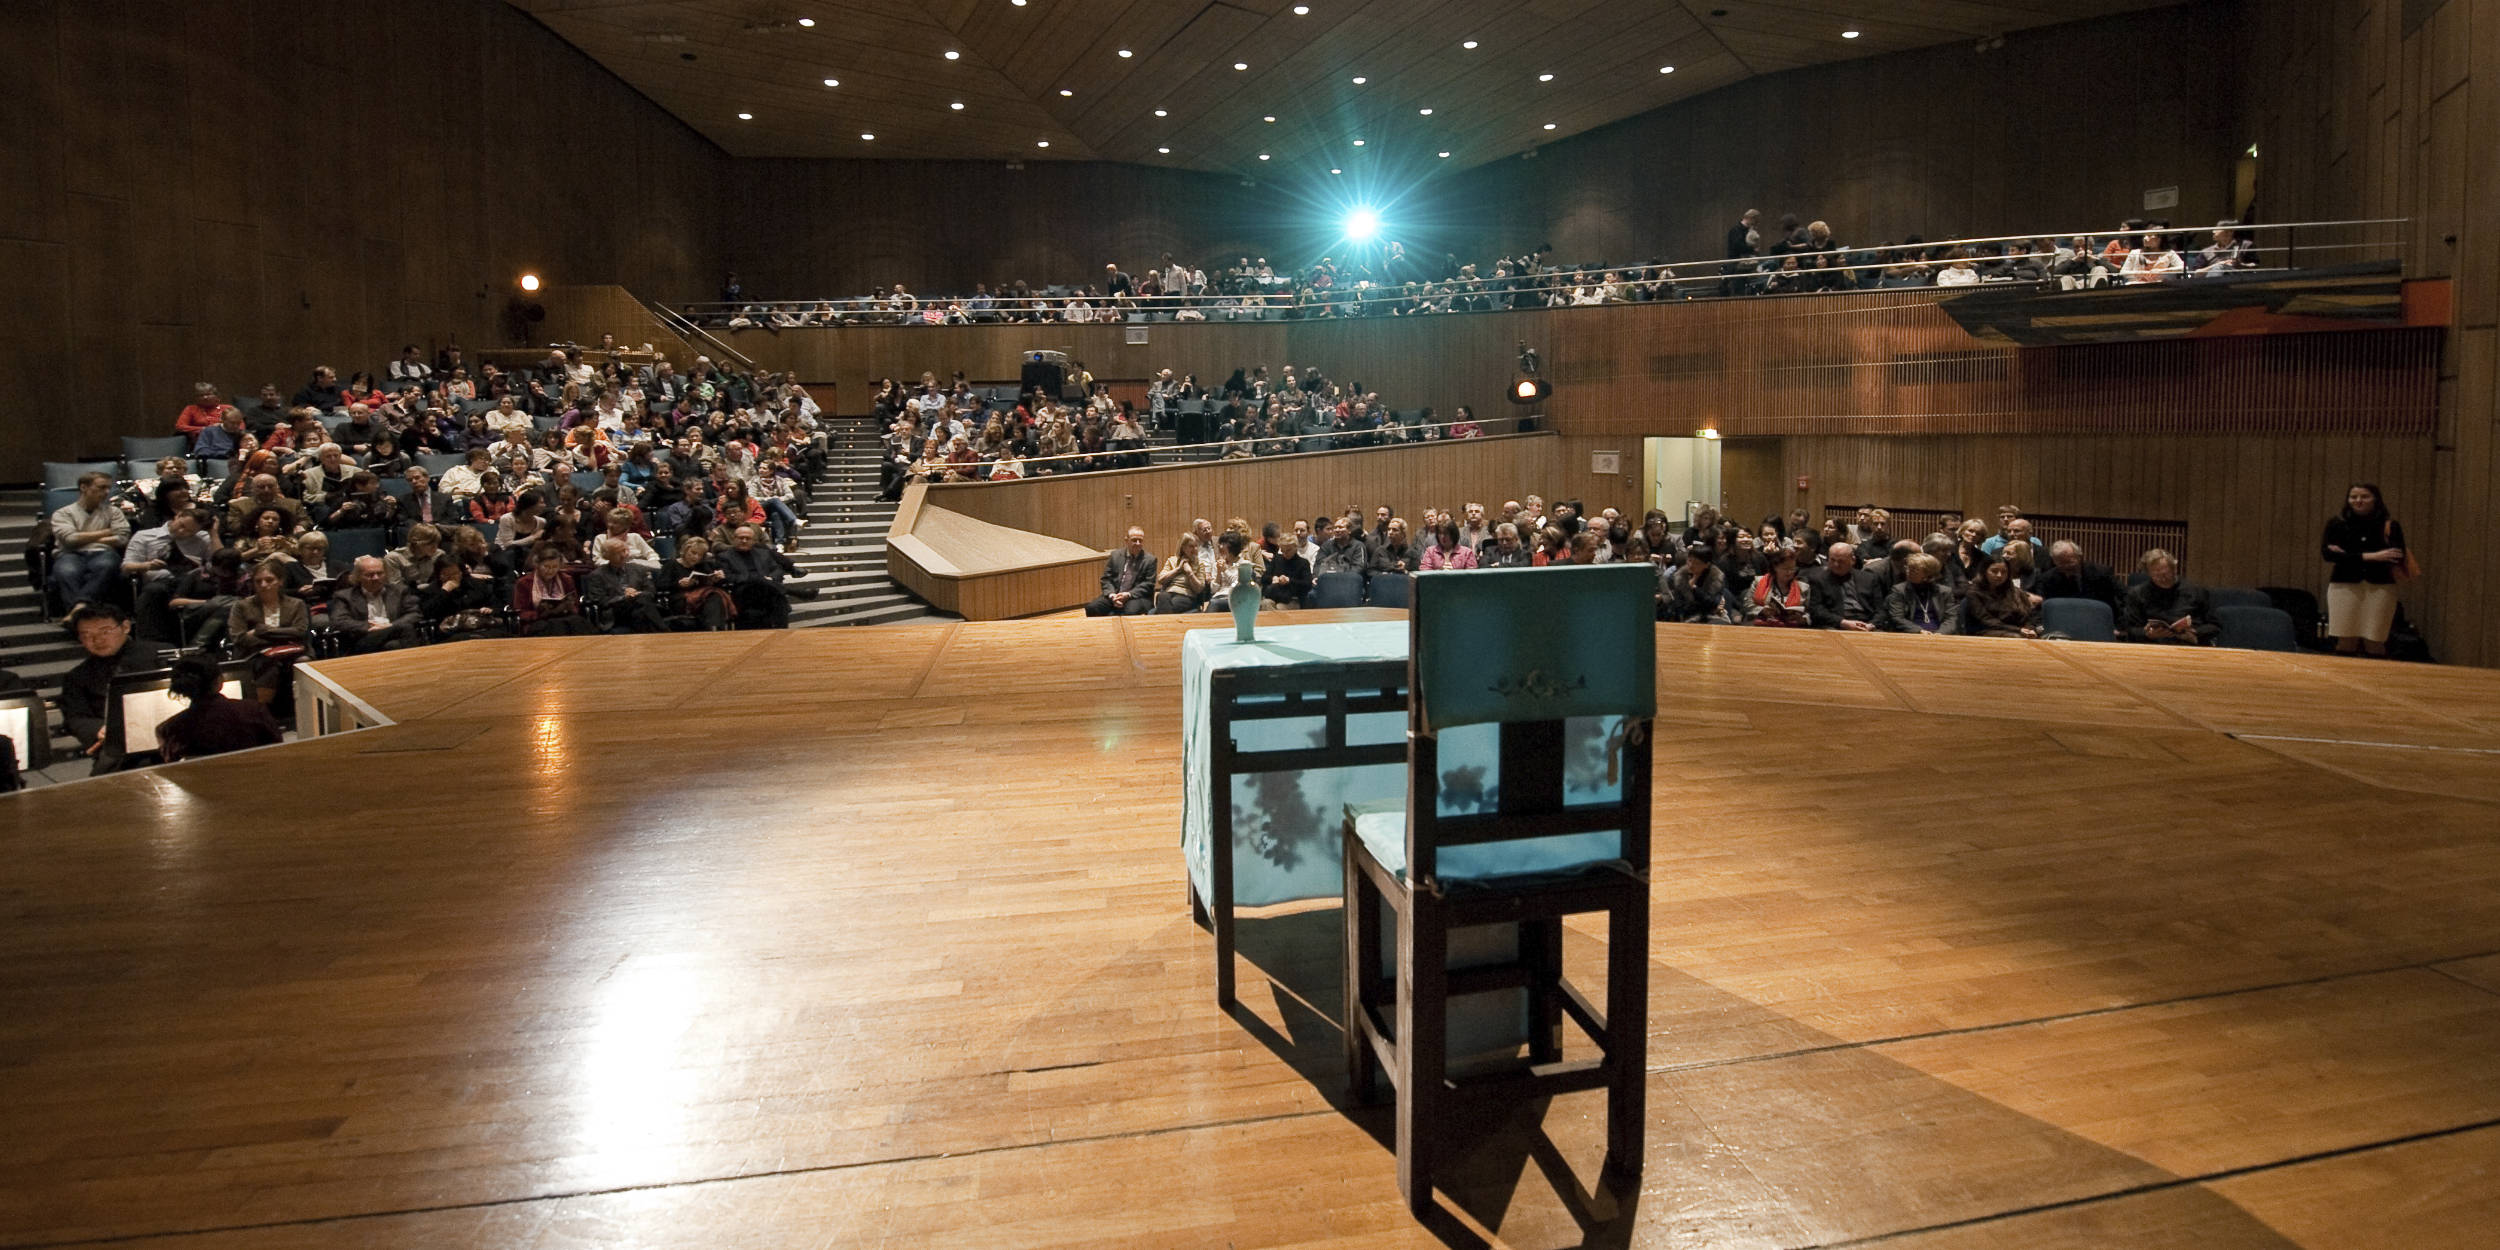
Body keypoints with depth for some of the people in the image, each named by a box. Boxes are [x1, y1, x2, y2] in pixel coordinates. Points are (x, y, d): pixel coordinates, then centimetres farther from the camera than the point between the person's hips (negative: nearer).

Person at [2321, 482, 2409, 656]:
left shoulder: (2389, 525, 4)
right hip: (2344, 585, 0)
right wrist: (2368, 557, -13)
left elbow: (2397, 558, -4)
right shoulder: (2336, 523, 5)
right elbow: (2327, 553, -6)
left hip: (2380, 588, 0)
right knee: (2345, 642, -2)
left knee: (2374, 642, -2)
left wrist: (2348, 556, -9)